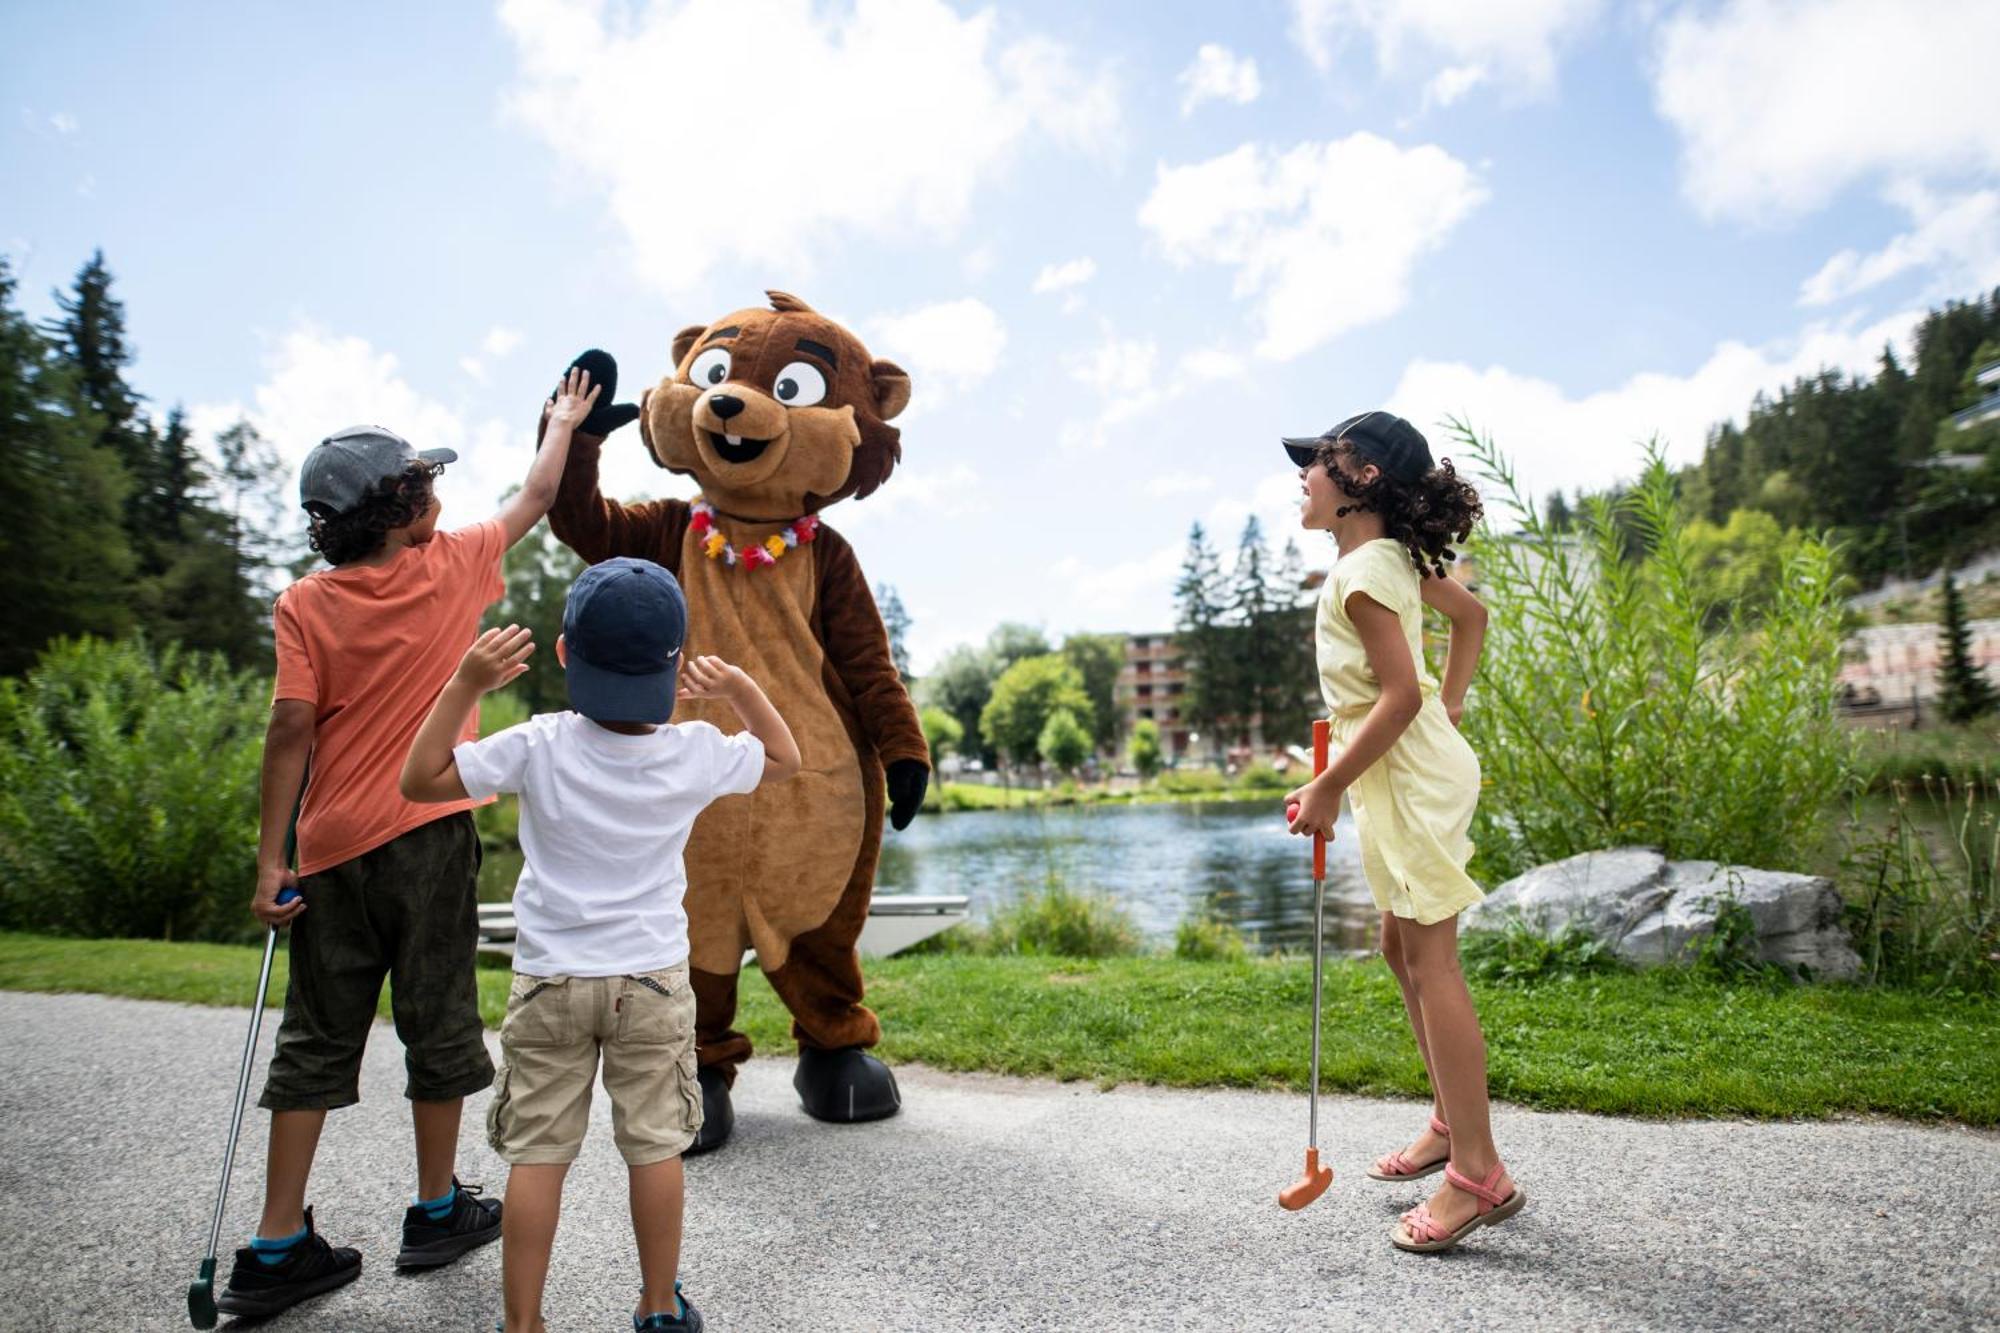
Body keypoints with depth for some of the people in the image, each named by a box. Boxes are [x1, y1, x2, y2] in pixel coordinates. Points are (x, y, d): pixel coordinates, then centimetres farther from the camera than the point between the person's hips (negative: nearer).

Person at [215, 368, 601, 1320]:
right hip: (428, 837, -2)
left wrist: (271, 860, -3)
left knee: (315, 1042, 11)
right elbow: (533, 501, 13)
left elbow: (291, 729, -7)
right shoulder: (453, 568, -3)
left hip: (332, 849, 2)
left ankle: (277, 1248, 18)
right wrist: (564, 423, 30)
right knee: (438, 1024, 11)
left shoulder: (304, 605, -1)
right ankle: (438, 1211, 24)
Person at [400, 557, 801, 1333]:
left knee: (537, 1152, 10)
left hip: (550, 981, 0)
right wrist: (742, 690, -4)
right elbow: (784, 760, 7)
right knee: (655, 1145, 12)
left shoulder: (538, 748, -16)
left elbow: (421, 780, -6)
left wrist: (464, 686, -10)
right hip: (655, 980, 1)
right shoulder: (697, 753, -12)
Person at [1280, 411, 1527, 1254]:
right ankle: (1451, 1123, 30)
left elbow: (1399, 695, -23)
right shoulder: (1397, 558, 12)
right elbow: (1471, 615, 26)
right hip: (1409, 770, 10)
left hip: (1411, 775, -10)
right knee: (1401, 947, 17)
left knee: (1430, 962, -6)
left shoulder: (1362, 570, -17)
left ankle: (1478, 1175, 3)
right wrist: (1450, 703, 21)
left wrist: (1328, 788, -17)